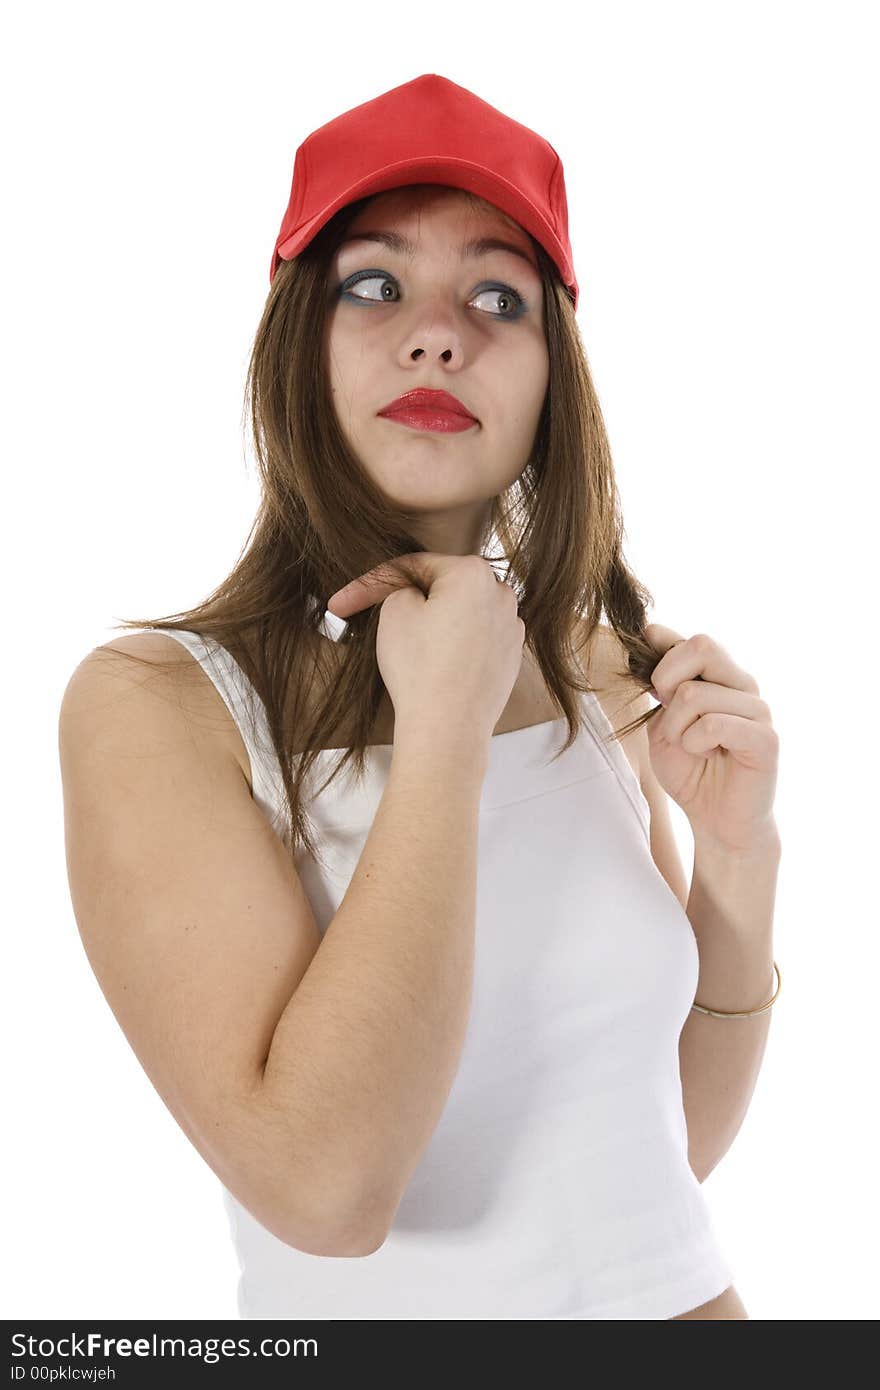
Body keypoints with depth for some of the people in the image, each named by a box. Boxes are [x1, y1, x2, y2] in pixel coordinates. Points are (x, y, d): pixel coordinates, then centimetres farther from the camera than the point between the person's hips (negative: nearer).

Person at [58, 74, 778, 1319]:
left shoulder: (600, 679, -6)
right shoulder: (151, 702, -19)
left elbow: (677, 1140, 0)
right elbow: (320, 1185, -28)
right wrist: (444, 729, -25)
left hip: (683, 1292, 4)